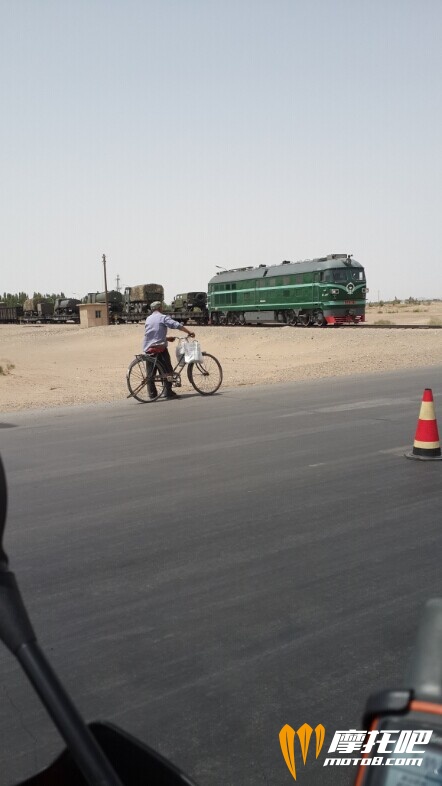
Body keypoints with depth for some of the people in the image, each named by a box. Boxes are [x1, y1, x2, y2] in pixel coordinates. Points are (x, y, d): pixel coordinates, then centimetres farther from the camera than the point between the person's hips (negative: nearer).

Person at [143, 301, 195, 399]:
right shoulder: (163, 317, -1)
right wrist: (189, 332, -9)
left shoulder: (148, 319, 18)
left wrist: (167, 338, 26)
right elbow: (177, 325, -13)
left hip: (148, 348, 6)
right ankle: (168, 392, -5)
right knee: (168, 370, 0)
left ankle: (152, 393, 7)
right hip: (160, 347, -6)